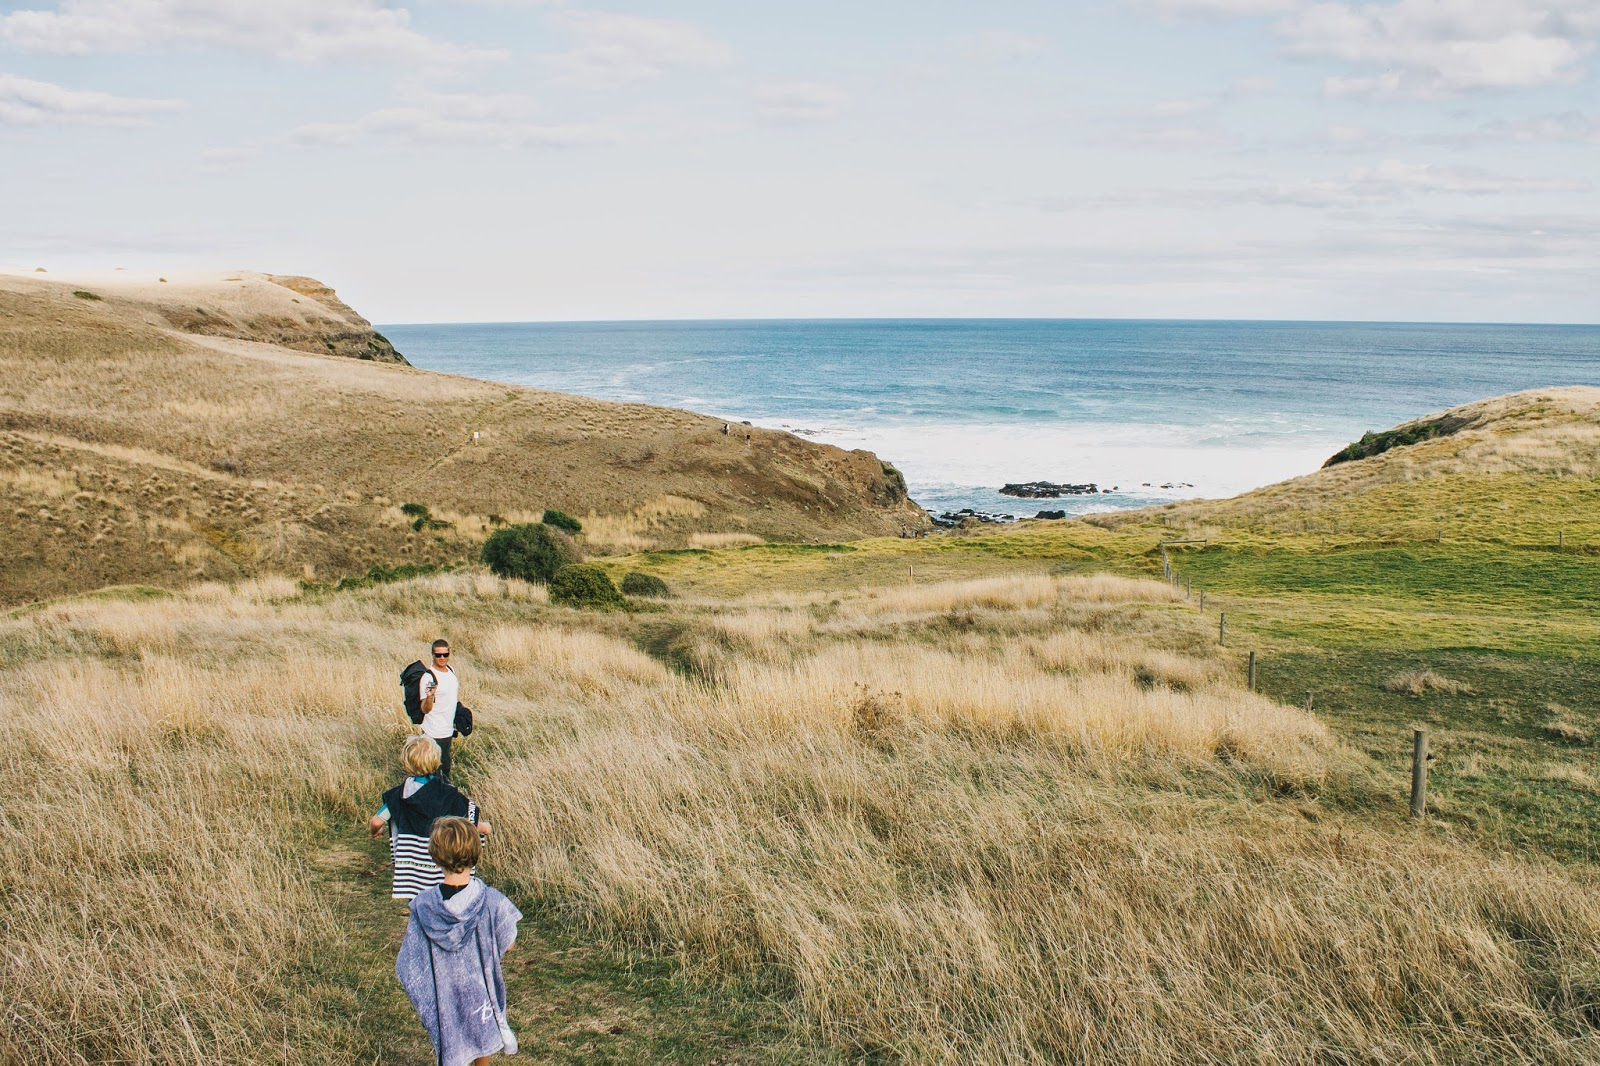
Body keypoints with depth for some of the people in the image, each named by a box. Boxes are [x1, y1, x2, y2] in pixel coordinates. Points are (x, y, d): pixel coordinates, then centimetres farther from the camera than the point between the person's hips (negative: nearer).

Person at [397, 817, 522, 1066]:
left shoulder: (423, 907, -19)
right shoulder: (491, 901, -22)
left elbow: (409, 967, -12)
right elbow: (509, 945, -8)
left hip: (443, 1000, 0)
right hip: (482, 995, 0)